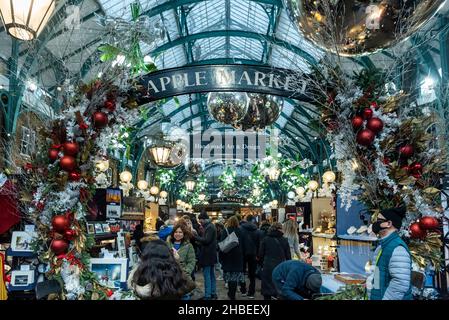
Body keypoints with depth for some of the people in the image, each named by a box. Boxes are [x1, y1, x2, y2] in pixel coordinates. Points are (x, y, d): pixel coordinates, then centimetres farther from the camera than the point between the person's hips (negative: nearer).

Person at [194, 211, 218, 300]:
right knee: (211, 274, 14)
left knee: (207, 275, -7)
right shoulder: (210, 226, 15)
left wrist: (195, 237, -19)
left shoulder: (209, 227, -16)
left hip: (207, 255, -10)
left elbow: (206, 240, -23)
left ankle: (207, 295, -4)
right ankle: (213, 293, 21)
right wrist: (197, 237, 6)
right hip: (211, 254, 10)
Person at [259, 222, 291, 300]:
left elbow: (261, 255, 4)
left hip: (268, 267, 0)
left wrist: (262, 265, 16)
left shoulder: (265, 240, 1)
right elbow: (288, 256, 6)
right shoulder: (284, 241, 2)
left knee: (267, 292, 7)